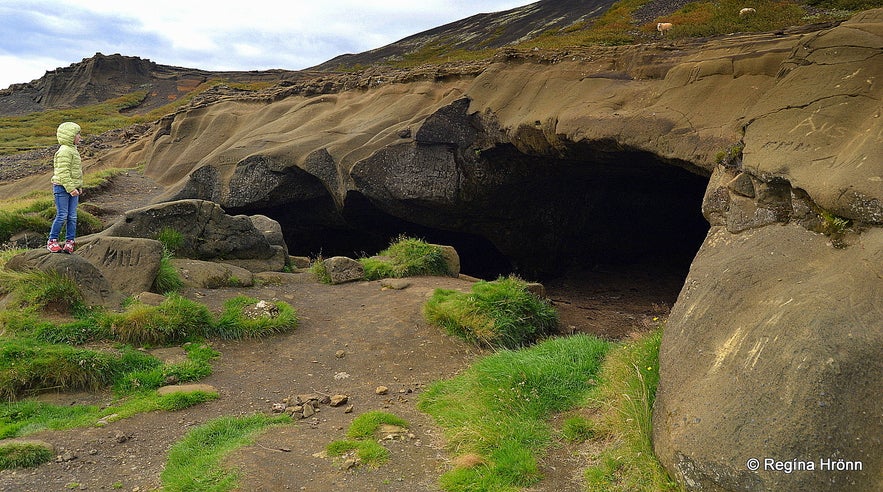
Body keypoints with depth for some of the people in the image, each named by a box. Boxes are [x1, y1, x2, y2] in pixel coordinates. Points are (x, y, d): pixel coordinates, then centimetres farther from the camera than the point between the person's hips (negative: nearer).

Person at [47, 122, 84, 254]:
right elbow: (63, 172, -20)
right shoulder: (64, 151, -15)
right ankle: (52, 241, 5)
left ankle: (69, 241, 12)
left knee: (72, 217, 7)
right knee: (62, 215, -6)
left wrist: (79, 186, 22)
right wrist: (71, 189, -22)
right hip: (62, 188, -9)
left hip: (72, 188, 9)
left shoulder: (73, 150, 16)